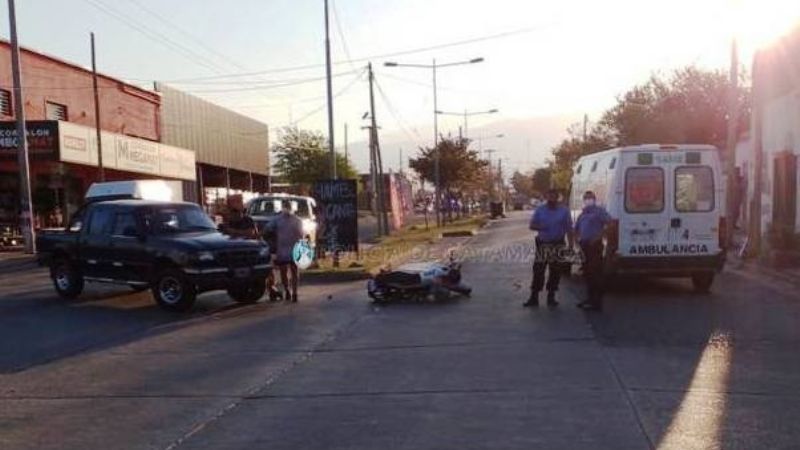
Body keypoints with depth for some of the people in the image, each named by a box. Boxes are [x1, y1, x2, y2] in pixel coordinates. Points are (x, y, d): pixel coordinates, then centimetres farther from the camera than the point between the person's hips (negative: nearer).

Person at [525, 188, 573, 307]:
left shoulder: (564, 211, 2)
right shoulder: (539, 210, 5)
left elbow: (569, 229, 2)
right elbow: (531, 225, 5)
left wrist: (571, 245, -5)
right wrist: (540, 227, -17)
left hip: (558, 245, 0)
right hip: (542, 244, 0)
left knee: (555, 272, 5)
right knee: (538, 271, -2)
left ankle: (551, 297, 16)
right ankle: (534, 297, 2)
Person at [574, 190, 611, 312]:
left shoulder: (599, 210, -5)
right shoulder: (583, 213, 19)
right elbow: (576, 228, 29)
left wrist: (598, 236, -19)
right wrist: (578, 238, 11)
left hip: (594, 245, -8)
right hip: (584, 246, 9)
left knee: (596, 273, -9)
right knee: (587, 273, 14)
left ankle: (597, 302, -8)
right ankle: (590, 299, 24)